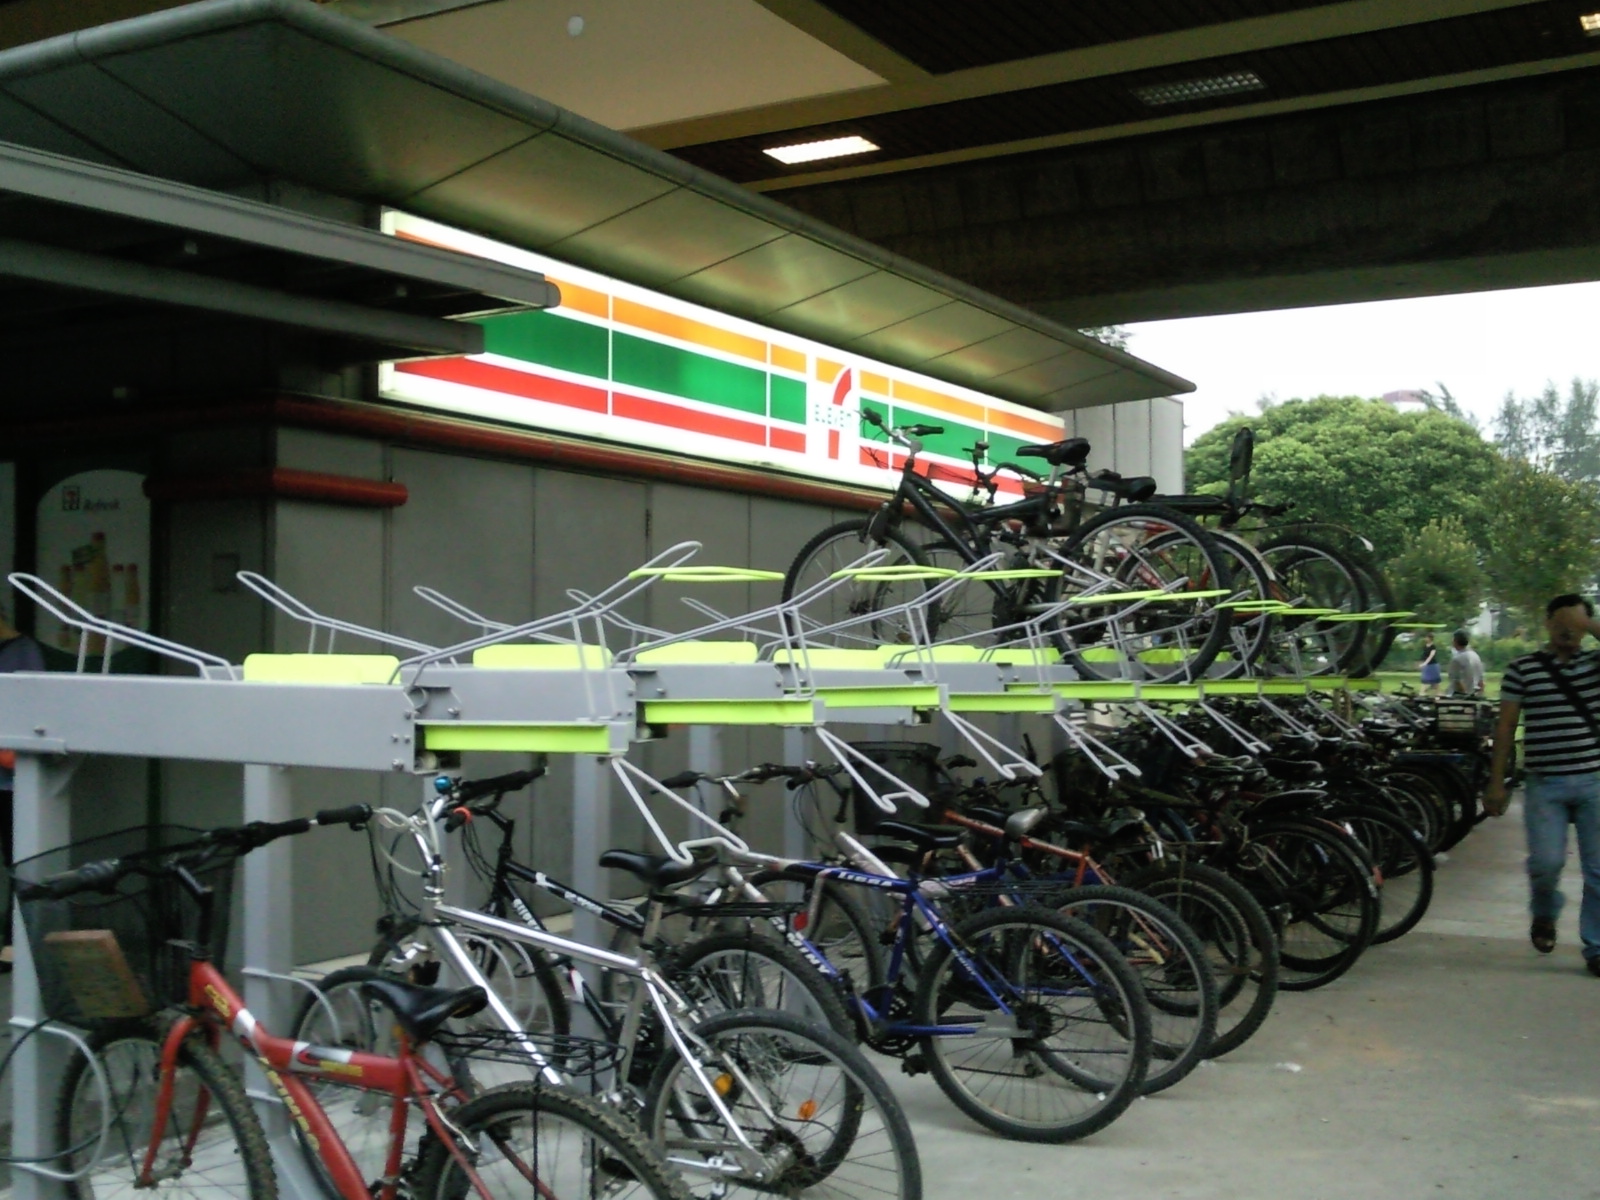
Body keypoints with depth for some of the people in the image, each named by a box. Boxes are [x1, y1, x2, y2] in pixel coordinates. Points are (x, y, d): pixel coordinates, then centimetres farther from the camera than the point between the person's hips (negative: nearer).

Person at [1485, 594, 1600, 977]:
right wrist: (1496, 783, 1)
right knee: (1546, 862, -8)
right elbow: (1505, 727, 4)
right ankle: (1544, 915, 24)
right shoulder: (1523, 669, 4)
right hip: (1545, 783, -1)